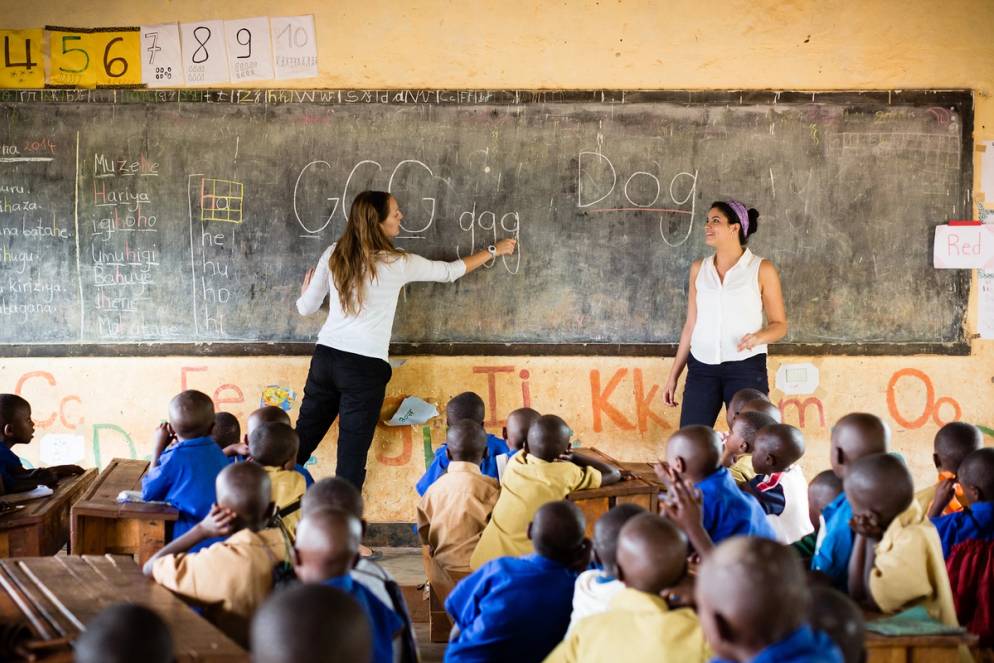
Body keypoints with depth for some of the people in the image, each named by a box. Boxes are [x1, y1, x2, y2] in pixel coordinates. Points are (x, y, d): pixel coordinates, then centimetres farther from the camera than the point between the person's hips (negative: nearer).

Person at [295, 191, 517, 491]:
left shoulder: (333, 255, 3)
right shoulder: (398, 264, -8)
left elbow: (306, 308, 11)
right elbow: (450, 272, 6)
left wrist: (306, 288, 36)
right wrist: (495, 250, 20)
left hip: (326, 357, 5)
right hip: (365, 368, -4)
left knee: (301, 443, 15)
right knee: (352, 455, 5)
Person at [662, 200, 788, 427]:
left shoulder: (761, 270, 0)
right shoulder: (699, 269, 11)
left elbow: (779, 324, 3)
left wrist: (758, 337, -19)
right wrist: (673, 375, 14)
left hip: (746, 367, -3)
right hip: (702, 367, 3)